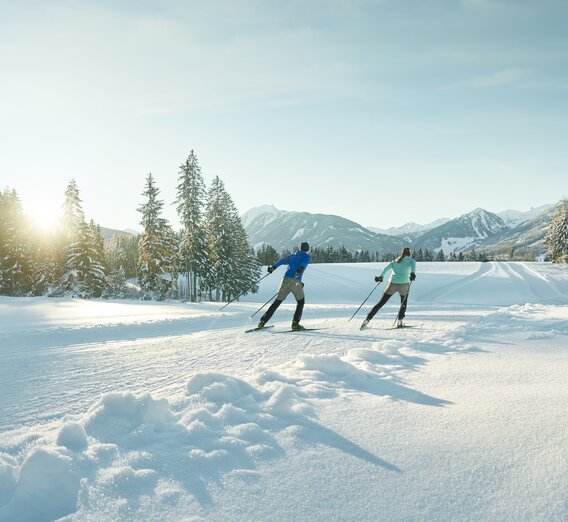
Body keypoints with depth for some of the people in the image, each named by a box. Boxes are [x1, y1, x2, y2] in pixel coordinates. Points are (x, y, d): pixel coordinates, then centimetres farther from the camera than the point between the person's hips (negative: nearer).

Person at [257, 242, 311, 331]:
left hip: (286, 280, 4)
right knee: (301, 301, 15)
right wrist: (301, 269, -26)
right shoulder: (307, 256, 13)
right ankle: (295, 323, 3)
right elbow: (304, 262, -9)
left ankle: (262, 322, 5)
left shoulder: (292, 256, 26)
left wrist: (273, 267, 7)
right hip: (296, 281, -4)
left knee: (277, 301, 10)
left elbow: (282, 261, 12)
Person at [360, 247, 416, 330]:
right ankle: (399, 321, 11)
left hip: (392, 284, 2)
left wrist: (381, 276, -4)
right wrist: (412, 273, -31)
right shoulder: (411, 260, 10)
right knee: (403, 303, 25)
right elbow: (413, 265, -14)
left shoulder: (395, 261, 21)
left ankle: (366, 321, -1)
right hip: (404, 284, -2)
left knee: (380, 303, 7)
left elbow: (386, 268, 4)